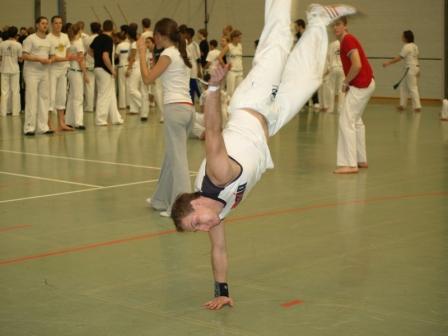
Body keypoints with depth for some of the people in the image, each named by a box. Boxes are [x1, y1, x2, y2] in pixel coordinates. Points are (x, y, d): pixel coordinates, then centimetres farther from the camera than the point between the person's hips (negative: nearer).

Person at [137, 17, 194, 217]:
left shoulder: (168, 54, -7)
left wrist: (142, 53, -4)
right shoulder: (180, 53, 19)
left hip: (175, 109, -9)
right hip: (187, 108, 9)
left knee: (177, 158, -8)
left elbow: (147, 79, -10)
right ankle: (162, 200, 27)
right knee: (171, 156, 17)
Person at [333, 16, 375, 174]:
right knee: (355, 121, 19)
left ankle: (349, 164, -11)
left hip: (360, 85, -11)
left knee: (346, 121, -10)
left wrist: (346, 82, -13)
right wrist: (348, 82, 14)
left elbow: (357, 65, -26)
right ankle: (361, 160, 26)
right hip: (366, 83, 11)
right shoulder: (347, 40, 15)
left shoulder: (348, 40, -15)